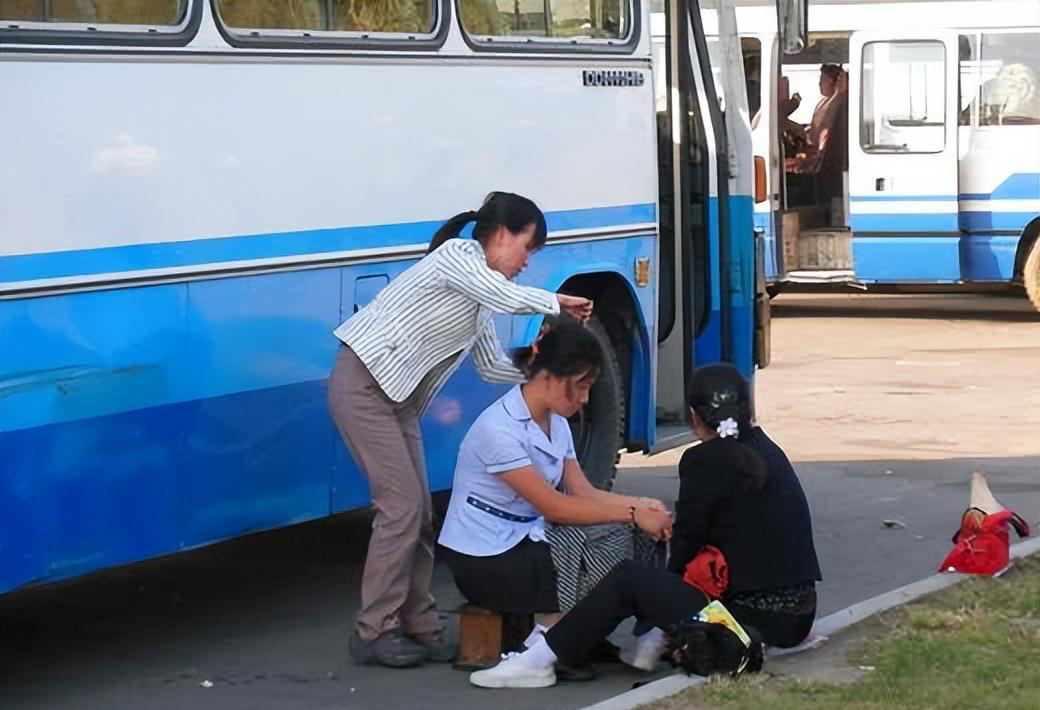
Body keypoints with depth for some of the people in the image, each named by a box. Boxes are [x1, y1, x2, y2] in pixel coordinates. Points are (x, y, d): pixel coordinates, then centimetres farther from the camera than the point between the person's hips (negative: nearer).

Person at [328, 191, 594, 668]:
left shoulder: (479, 289, 16)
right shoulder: (457, 256, -11)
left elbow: (492, 365, 16)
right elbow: (508, 298, -30)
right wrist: (558, 303, -16)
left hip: (397, 398, 10)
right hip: (364, 383, -10)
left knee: (419, 511, 5)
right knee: (401, 504, -12)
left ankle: (417, 627, 10)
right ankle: (374, 631, -7)